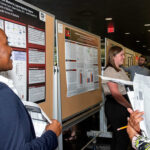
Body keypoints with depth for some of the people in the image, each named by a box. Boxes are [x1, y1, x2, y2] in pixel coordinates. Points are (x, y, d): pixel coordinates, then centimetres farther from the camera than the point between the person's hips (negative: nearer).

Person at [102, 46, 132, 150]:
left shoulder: (121, 70, 15)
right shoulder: (110, 71, -14)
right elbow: (115, 94, -20)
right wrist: (130, 106, -18)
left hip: (124, 105, 9)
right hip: (115, 106, -9)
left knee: (118, 136, 16)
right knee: (123, 137, -4)